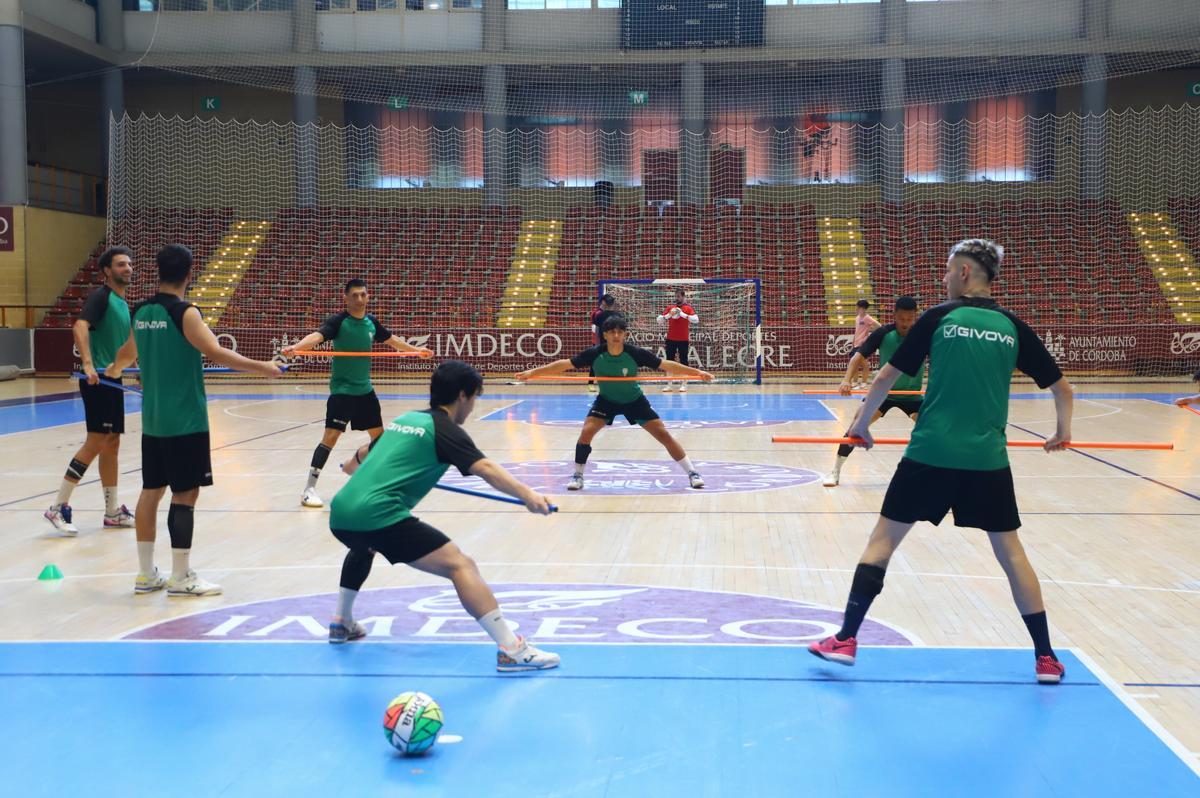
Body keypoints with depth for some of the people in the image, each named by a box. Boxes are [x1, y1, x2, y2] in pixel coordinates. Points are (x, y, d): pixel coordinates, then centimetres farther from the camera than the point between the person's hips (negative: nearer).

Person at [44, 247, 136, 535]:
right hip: (98, 380, -9)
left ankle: (112, 511, 17)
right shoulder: (100, 297, -10)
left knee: (111, 445, 11)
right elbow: (80, 327, -26)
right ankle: (58, 507, -6)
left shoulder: (123, 304, 17)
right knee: (95, 443, -11)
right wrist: (87, 363, -38)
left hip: (113, 381, 9)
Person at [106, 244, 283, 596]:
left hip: (153, 419, 8)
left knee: (151, 490, 11)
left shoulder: (143, 312, 9)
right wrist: (262, 367, -18)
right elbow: (217, 353, -24)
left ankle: (146, 574, 17)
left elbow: (127, 352, 27)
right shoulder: (184, 312, -14)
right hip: (185, 421, -8)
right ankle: (181, 577, 0)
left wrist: (113, 370, 48)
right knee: (185, 494, -3)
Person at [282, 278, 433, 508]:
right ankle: (309, 489, -10)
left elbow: (391, 339, 24)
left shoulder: (371, 322, 7)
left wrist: (416, 350, 31)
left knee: (378, 434, 15)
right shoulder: (338, 321, -12)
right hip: (342, 390, -7)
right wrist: (295, 347, -47)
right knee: (331, 436, -14)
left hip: (365, 390, 7)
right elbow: (317, 336, -29)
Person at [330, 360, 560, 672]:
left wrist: (353, 465, 70)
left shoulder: (405, 419, 26)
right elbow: (485, 468, -18)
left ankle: (342, 622, 51)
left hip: (340, 511, 9)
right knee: (461, 566, -12)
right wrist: (527, 495, -30)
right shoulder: (445, 429, 2)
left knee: (365, 546, 44)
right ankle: (512, 650, -22)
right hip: (378, 515, -9)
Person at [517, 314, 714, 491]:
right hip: (606, 400, 1)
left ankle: (692, 472, 6)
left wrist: (697, 372, -29)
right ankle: (578, 476, 2)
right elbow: (564, 364, -17)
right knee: (586, 432, -19)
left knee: (663, 434, -7)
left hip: (634, 400, -1)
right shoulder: (595, 353, -22)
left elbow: (667, 365, -22)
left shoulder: (635, 353, -25)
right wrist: (532, 372, -21)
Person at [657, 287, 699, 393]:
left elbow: (696, 320, -18)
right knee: (669, 361, 5)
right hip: (670, 339, 3)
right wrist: (669, 315, -15)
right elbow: (659, 320, 3)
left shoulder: (688, 308, -2)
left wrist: (682, 314, -25)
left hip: (683, 339, -3)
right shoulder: (670, 307, 8)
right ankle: (668, 384, 10)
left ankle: (684, 384, 3)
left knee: (683, 361, -1)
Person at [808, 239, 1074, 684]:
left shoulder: (938, 319, -1)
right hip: (988, 460, 2)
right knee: (1011, 552, 13)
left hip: (930, 454, -2)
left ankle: (846, 639, 7)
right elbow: (1062, 388, 11)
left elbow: (887, 378, 1)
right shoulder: (1013, 328, 7)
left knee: (883, 539, 8)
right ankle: (1045, 658, 16)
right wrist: (1062, 433, 30)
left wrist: (861, 425, 15)